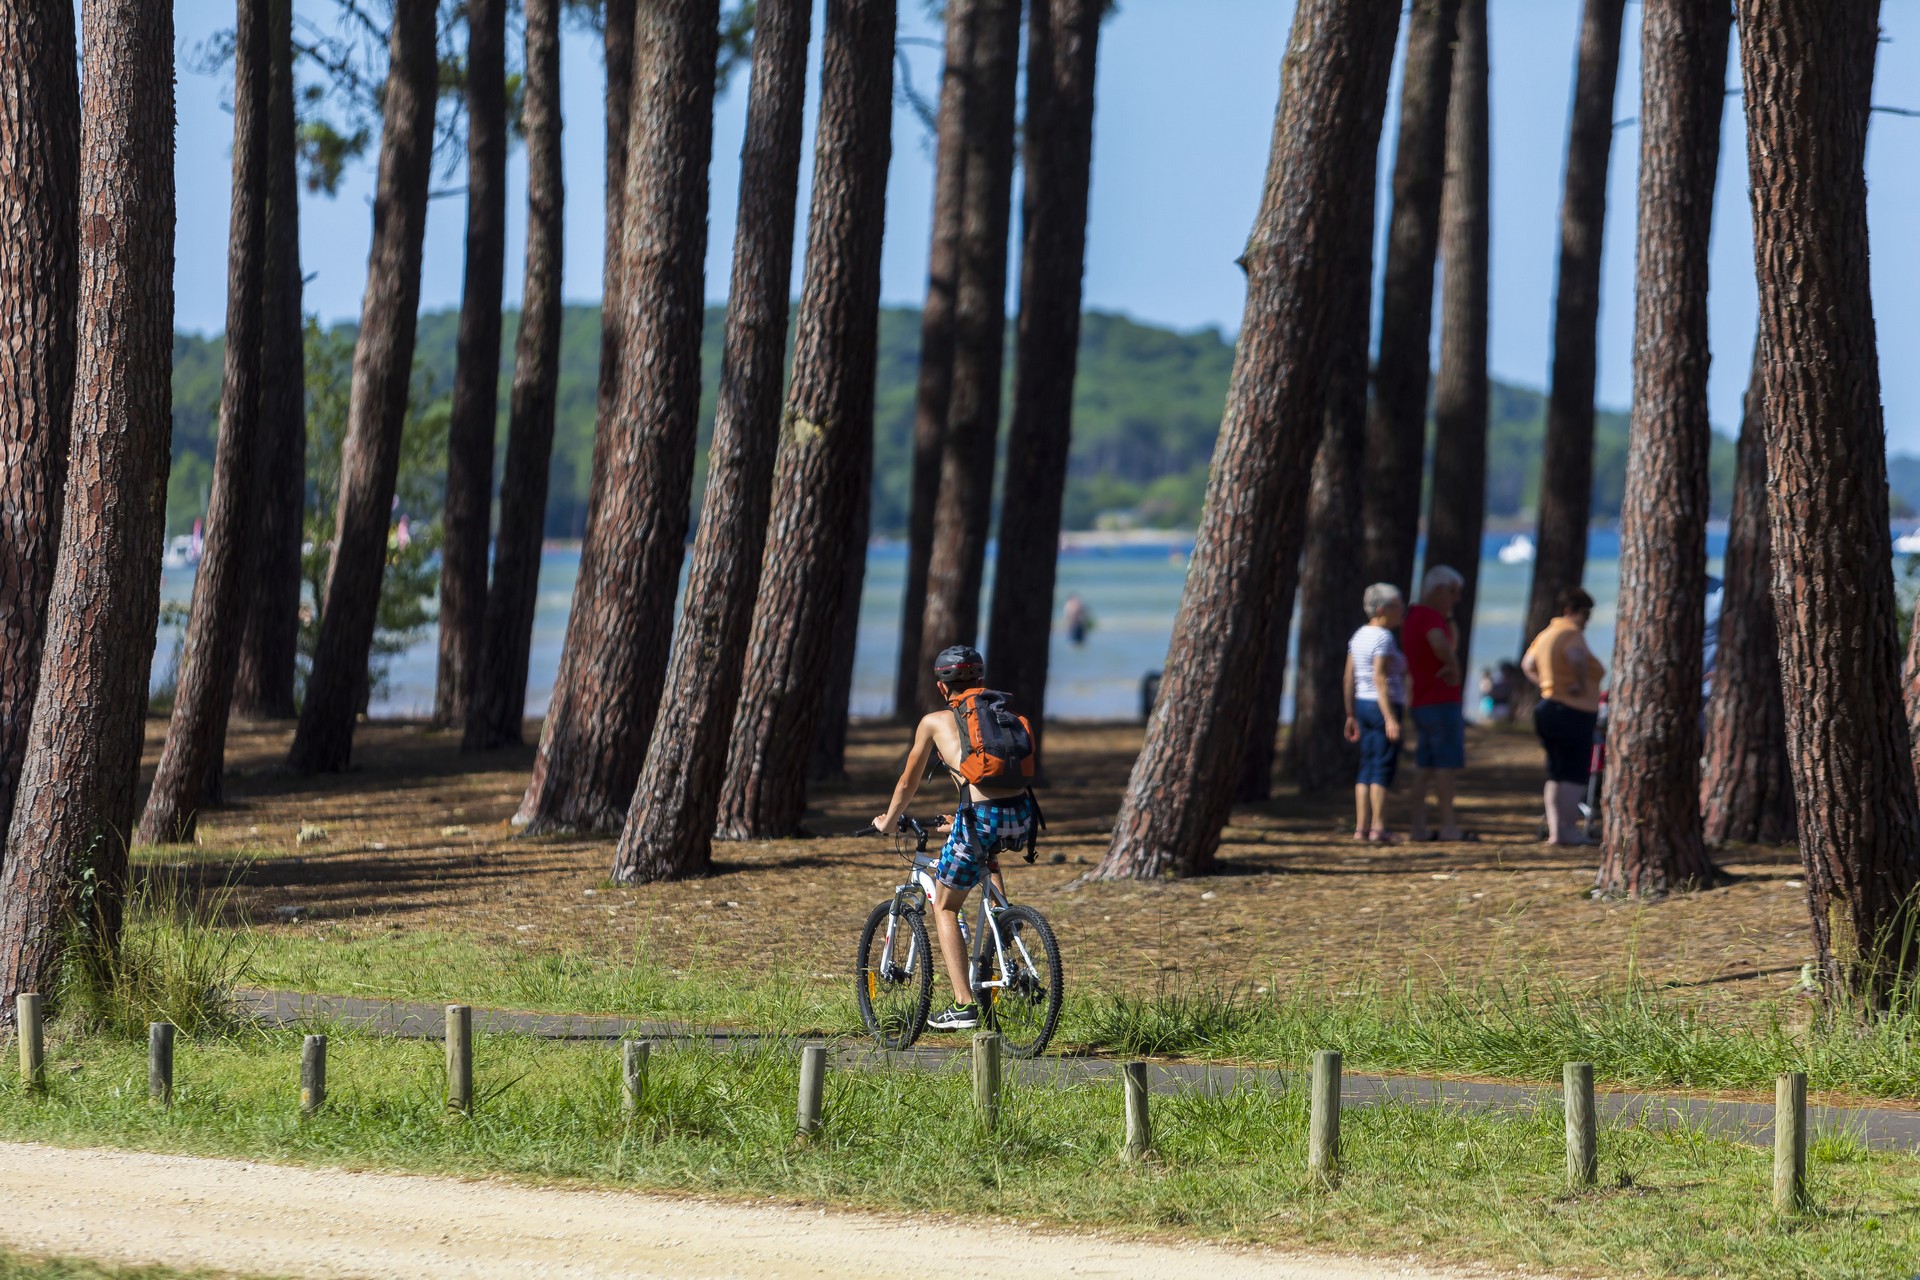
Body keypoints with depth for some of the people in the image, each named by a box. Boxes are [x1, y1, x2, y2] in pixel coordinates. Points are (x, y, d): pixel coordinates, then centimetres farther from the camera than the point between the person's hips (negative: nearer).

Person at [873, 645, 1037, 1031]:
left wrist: (888, 822, 42)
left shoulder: (936, 721, 13)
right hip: (1022, 820, 5)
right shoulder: (1007, 716, 24)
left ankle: (963, 1005, 2)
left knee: (945, 908, 14)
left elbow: (907, 785, 22)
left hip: (981, 818, -5)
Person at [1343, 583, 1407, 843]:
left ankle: (1361, 827, 11)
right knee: (1383, 767, -5)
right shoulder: (1383, 638, -13)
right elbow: (1379, 678, -21)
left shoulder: (1359, 636, 12)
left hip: (1363, 705, 8)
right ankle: (1378, 826, -8)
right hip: (1383, 705, -8)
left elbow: (1349, 678, 13)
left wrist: (1351, 715, 18)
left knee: (1367, 767, 11)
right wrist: (1390, 718, -22)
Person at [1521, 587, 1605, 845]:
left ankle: (1555, 830, 14)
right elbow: (1576, 656, -34)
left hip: (1548, 707, 9)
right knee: (1574, 775, -6)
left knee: (1556, 775, 13)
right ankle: (1569, 830, -8)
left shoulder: (1545, 635, 16)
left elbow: (1527, 664, 30)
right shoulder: (1571, 633, -12)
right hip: (1573, 712, -9)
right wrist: (1582, 684, -21)